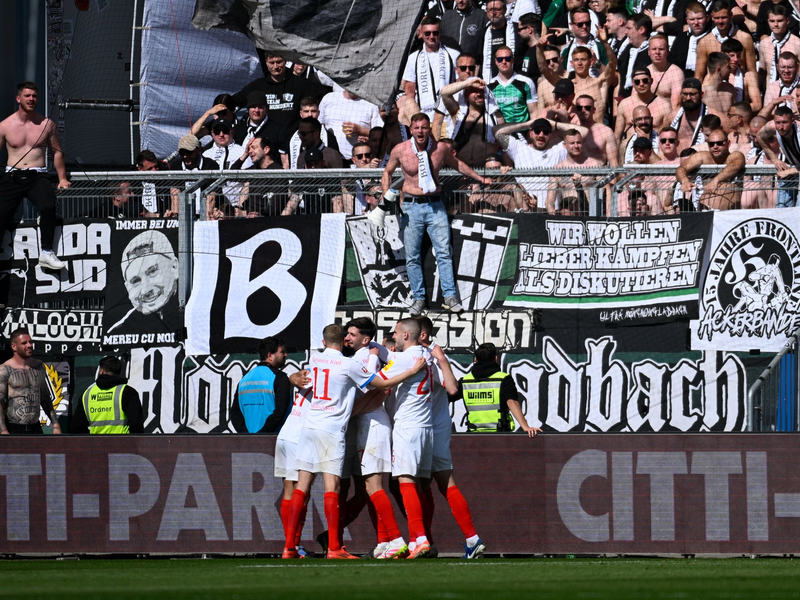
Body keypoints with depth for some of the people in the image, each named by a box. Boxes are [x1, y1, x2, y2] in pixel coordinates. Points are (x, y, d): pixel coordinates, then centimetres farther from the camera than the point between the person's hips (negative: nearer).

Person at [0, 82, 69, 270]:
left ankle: (46, 254, -23)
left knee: (48, 206, -30)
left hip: (37, 177, -1)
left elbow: (57, 152, 17)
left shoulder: (46, 124, 7)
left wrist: (62, 178, 10)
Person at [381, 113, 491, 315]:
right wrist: (386, 195, 0)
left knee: (444, 251, -5)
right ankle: (419, 298, 10)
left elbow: (457, 164, 19)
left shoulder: (440, 149, -1)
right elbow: (387, 172, 14)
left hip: (435, 205, 0)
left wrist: (480, 179, 26)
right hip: (412, 206, 0)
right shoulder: (400, 150, -3)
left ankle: (450, 296, 0)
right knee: (412, 256, 1)